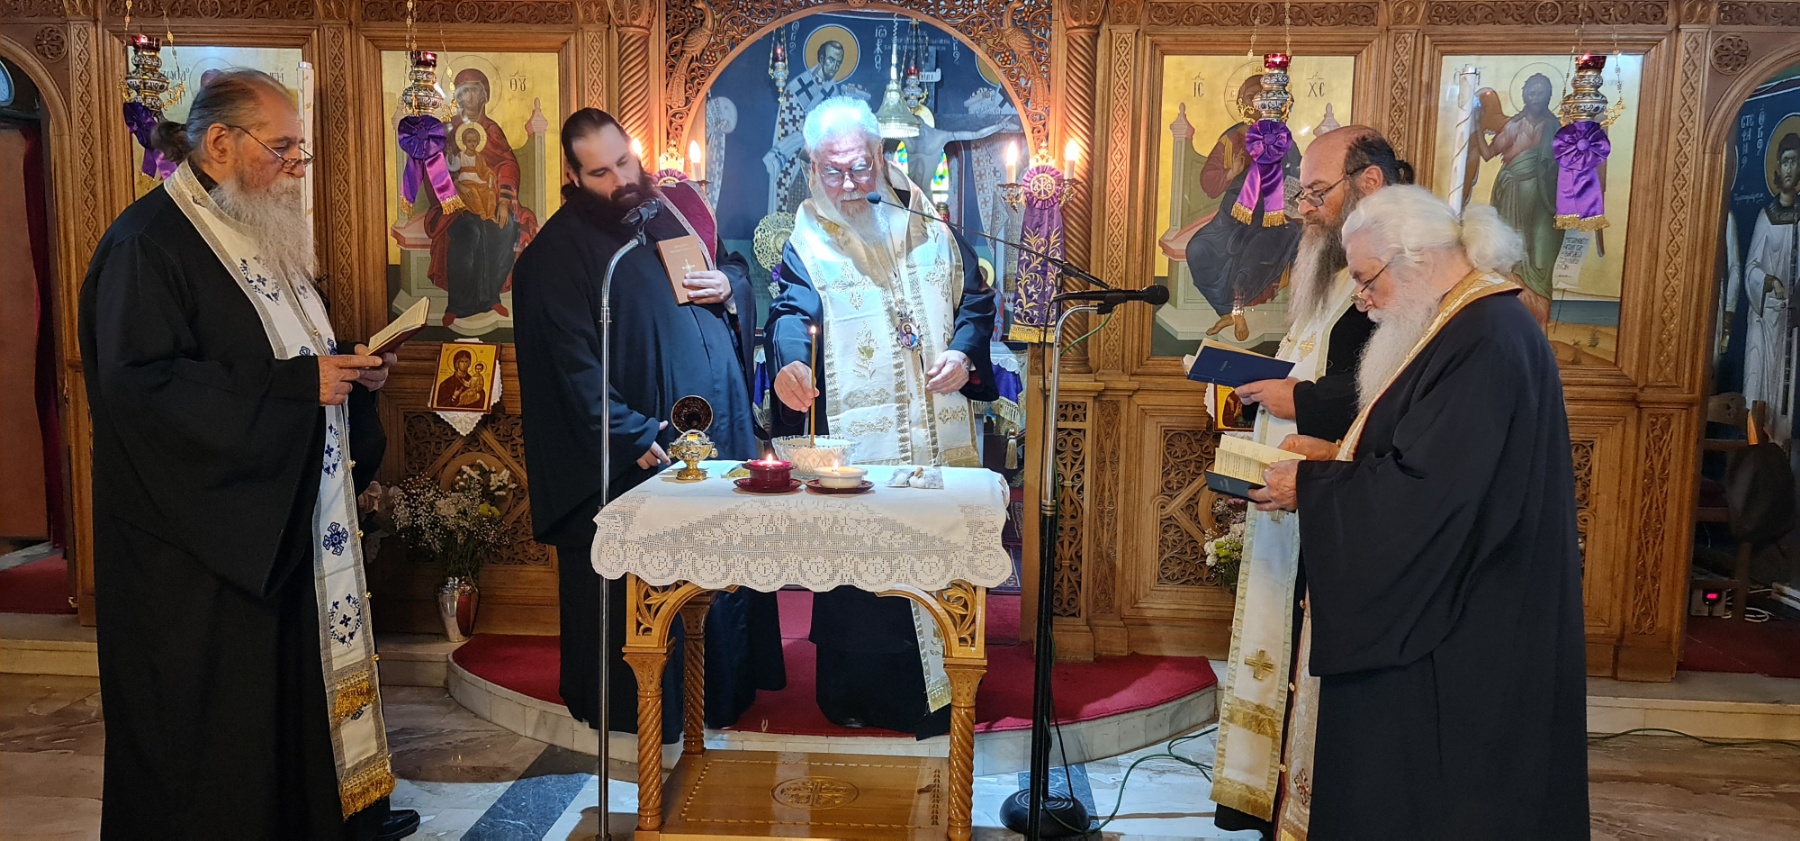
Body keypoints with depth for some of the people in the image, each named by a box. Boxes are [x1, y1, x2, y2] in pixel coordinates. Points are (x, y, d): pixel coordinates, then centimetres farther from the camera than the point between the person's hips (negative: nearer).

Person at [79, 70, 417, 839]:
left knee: (299, 680, 15)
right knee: (216, 713, 2)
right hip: (200, 534, -8)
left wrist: (348, 370, 2)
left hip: (282, 515, 9)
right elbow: (140, 382, -24)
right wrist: (298, 383, -25)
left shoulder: (261, 236, 14)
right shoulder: (149, 242, -15)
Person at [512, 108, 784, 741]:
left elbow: (735, 264, 23)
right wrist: (637, 440, -23)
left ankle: (727, 687, 32)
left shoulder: (674, 206, 9)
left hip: (722, 425, 6)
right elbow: (575, 367, -16)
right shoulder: (557, 254, -10)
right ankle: (646, 709, 22)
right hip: (638, 451, -6)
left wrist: (729, 285, -2)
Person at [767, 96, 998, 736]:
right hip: (856, 442, -2)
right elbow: (792, 311, -15)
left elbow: (976, 299, 15)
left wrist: (964, 353, -6)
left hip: (939, 436, 3)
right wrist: (790, 362, -38)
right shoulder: (808, 245, 3)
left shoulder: (931, 231, 12)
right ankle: (853, 696, 17)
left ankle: (940, 692, 21)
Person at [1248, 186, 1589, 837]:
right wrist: (1333, 458, 8)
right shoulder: (1466, 325, 11)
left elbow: (1428, 489, -26)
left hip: (1463, 640, -10)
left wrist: (1311, 486, -15)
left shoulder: (1488, 341, -22)